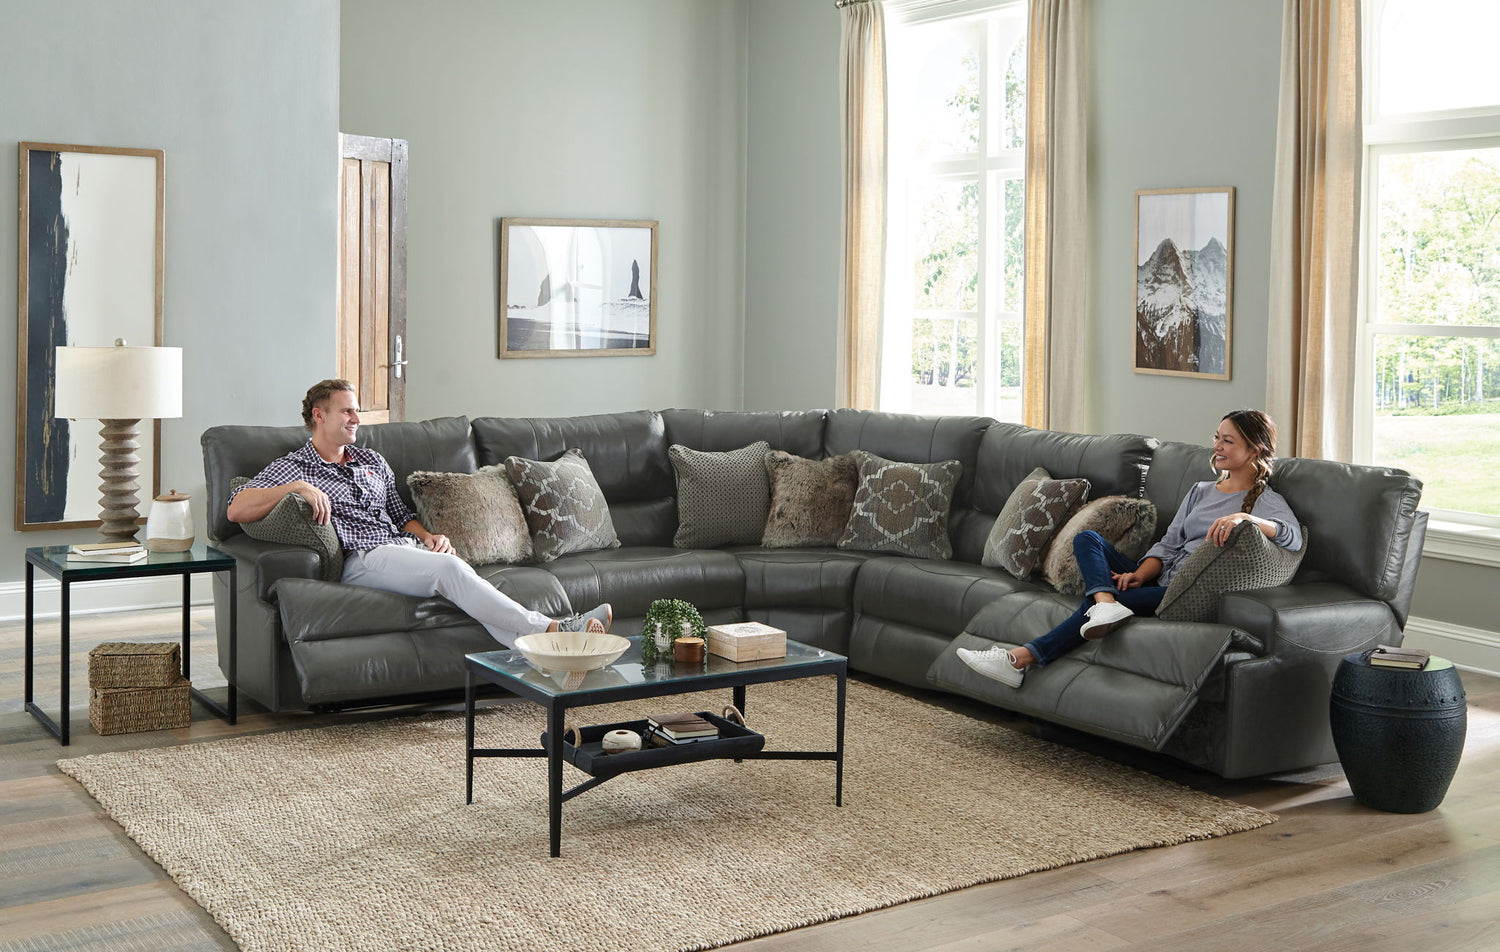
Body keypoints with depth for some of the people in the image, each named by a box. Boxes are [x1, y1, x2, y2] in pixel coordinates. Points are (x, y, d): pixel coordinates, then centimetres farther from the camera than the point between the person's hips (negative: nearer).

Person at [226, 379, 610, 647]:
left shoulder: (373, 461, 28)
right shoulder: (292, 467, 9)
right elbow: (237, 510, -4)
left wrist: (429, 536, 8)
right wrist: (298, 487, -18)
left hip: (404, 545, 6)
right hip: (362, 557, -6)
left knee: (456, 569, -29)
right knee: (450, 569, -33)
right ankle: (549, 629, -43)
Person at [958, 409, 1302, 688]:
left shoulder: (1265, 500, 3)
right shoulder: (1200, 491, 24)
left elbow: (1294, 538, -19)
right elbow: (1168, 545, 15)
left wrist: (1243, 518, -35)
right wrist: (1139, 574, -6)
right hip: (1159, 579, 7)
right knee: (1087, 538, -11)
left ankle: (1022, 658, -32)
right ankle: (1106, 604, -40)